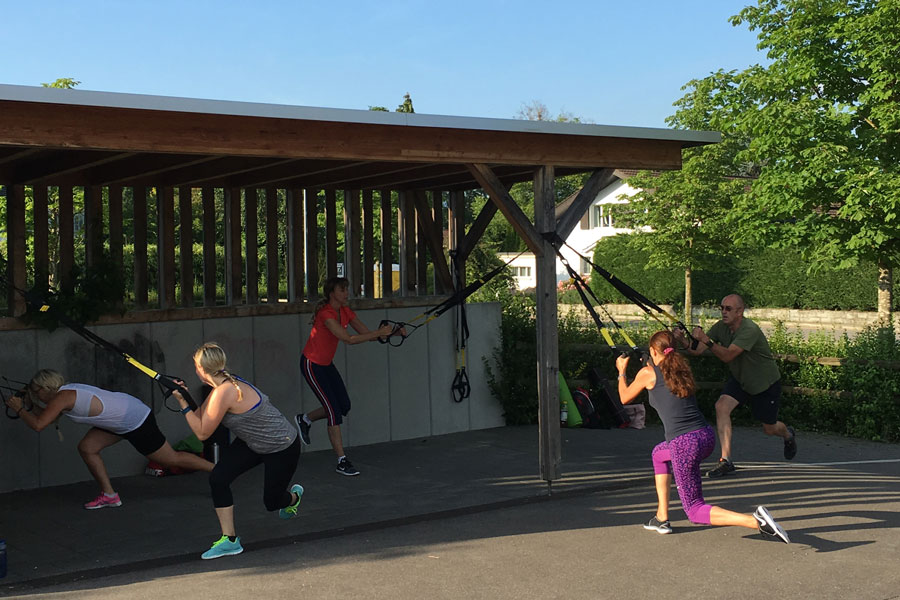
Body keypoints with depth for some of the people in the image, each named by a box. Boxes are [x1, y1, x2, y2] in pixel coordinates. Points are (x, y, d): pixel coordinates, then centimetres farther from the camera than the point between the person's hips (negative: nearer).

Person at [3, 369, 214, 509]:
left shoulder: (62, 397, -20)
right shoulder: (66, 391, 8)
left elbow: (38, 424, -23)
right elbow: (48, 418, 21)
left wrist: (19, 409, -8)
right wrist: (29, 403, 14)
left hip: (136, 420, -10)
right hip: (122, 419, 10)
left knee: (171, 459, -1)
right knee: (86, 448, 7)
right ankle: (109, 495, 14)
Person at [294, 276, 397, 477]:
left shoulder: (345, 312, 0)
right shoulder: (325, 314, -25)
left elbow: (367, 334, -3)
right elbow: (349, 339, -35)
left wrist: (391, 332, -19)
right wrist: (379, 332, -37)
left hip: (326, 363, 8)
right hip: (311, 364, -8)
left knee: (344, 406, 5)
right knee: (334, 411, -10)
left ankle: (304, 419, 28)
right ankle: (342, 461, -3)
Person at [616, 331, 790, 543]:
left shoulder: (648, 373, 1)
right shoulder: (683, 368, 15)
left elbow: (625, 398, 19)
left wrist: (621, 371, 34)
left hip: (685, 445, -7)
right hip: (707, 437, 7)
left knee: (696, 512, 2)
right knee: (659, 453, 36)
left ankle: (756, 520, -21)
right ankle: (661, 517, 33)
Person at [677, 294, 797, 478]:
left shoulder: (750, 330, -32)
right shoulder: (721, 327, -12)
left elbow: (727, 355, -42)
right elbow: (697, 350, -18)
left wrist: (705, 339, -52)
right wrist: (684, 342, -38)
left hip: (767, 383, -5)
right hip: (739, 379, 5)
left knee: (769, 428, 10)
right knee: (722, 406, -22)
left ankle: (788, 435, 49)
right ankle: (726, 460, -19)